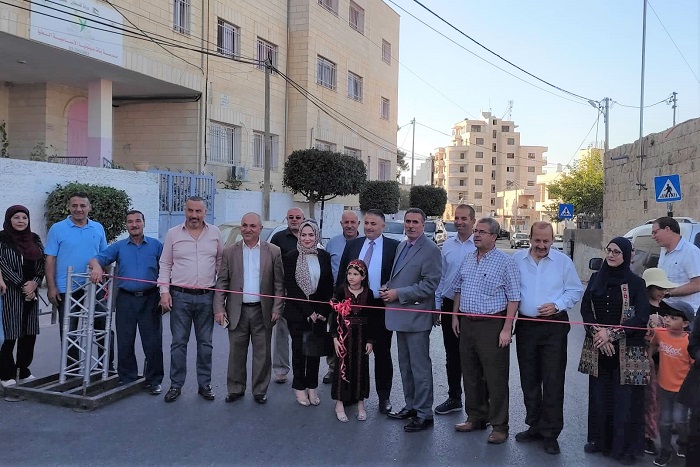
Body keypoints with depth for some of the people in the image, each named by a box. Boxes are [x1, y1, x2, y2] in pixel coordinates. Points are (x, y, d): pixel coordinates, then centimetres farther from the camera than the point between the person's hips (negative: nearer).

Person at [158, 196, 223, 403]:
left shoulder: (215, 233, 4)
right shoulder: (173, 234, 2)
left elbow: (221, 261, 11)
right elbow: (165, 265, 4)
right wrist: (164, 291, -5)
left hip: (206, 296, 1)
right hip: (180, 296, -1)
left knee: (205, 343, 8)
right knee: (179, 342, 4)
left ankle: (204, 384, 19)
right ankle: (176, 385, 15)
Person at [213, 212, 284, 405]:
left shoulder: (274, 251, -1)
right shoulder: (229, 252, 2)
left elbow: (279, 283, 0)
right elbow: (222, 282, 2)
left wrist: (276, 308, -6)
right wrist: (219, 308, -6)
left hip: (262, 311, -1)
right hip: (237, 311, 1)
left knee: (262, 353, 8)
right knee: (236, 353, 10)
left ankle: (260, 390, 22)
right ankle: (235, 389, 25)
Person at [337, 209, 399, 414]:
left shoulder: (394, 247, -4)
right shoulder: (352, 245, 6)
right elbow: (342, 274, 8)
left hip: (381, 307, -3)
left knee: (382, 353, 9)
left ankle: (384, 397, 21)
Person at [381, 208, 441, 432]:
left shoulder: (430, 250, -13)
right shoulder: (401, 246, 13)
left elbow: (430, 285, -18)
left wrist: (398, 294, -18)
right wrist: (388, 287, 2)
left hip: (416, 317, -9)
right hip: (401, 316, 9)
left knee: (420, 367, 0)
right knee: (405, 365, 17)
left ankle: (424, 414, 10)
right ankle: (411, 406, 30)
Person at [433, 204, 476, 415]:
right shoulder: (447, 245, 6)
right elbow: (441, 277, 11)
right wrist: (437, 305, 9)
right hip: (449, 306, 5)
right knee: (452, 355, 15)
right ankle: (454, 398, 29)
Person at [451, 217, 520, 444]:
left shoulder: (505, 262, -8)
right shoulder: (467, 259, 11)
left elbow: (514, 297, -10)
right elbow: (458, 288, 19)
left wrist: (507, 329, -15)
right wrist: (455, 315, 12)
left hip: (492, 325, -6)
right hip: (466, 323, 7)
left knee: (496, 378, 0)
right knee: (471, 375, 15)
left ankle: (499, 426, 11)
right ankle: (476, 418, 29)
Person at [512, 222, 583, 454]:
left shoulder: (563, 261, -2)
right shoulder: (517, 259, 2)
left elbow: (575, 291, 3)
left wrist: (557, 305, -13)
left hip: (554, 326, -3)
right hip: (526, 325, 3)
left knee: (553, 381, -2)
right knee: (529, 380, 12)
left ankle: (550, 433, 8)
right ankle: (534, 426, 27)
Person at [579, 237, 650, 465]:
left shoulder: (636, 283, -3)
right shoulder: (596, 278, 8)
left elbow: (641, 317, -9)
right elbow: (585, 309, 5)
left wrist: (612, 333, -14)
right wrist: (597, 332, -10)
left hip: (627, 351, -3)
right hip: (598, 348, 3)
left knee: (625, 398, 0)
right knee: (599, 395, 8)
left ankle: (625, 446, 13)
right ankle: (599, 439, 22)